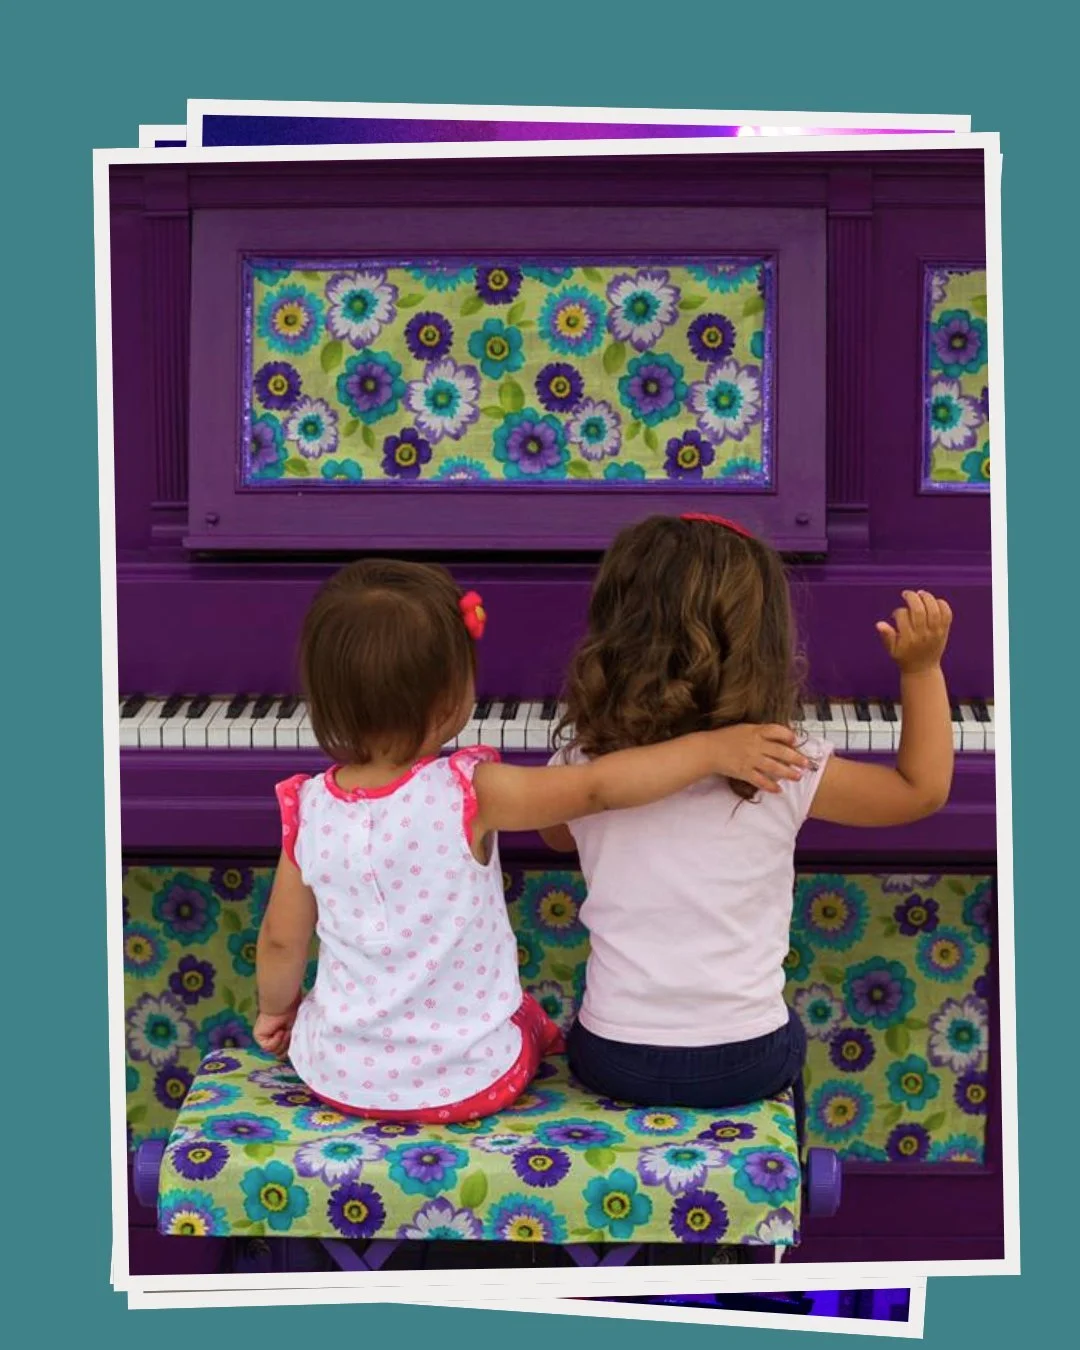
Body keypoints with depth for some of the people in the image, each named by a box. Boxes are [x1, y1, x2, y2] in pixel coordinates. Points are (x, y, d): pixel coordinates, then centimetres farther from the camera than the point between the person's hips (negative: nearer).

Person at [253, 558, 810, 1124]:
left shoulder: (309, 811, -11)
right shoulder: (467, 795, -23)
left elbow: (281, 942, 0)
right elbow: (600, 787, -26)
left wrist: (274, 1010, 19)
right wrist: (718, 746, -21)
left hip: (337, 1076, 2)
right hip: (467, 1083, -2)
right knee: (530, 1018, 31)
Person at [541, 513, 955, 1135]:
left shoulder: (582, 764, -9)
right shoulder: (785, 769, -14)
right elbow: (923, 788, 3)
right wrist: (922, 668, 7)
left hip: (611, 1059, 1)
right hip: (742, 1062, -1)